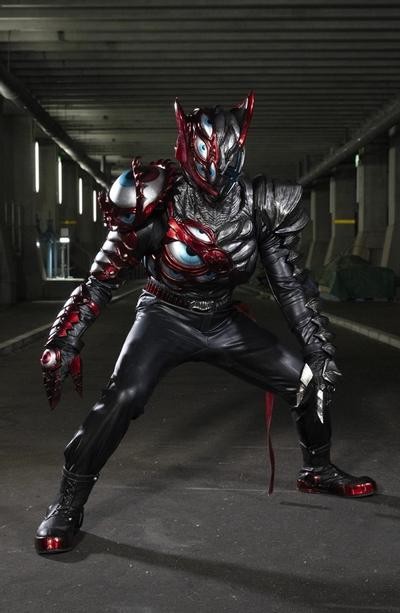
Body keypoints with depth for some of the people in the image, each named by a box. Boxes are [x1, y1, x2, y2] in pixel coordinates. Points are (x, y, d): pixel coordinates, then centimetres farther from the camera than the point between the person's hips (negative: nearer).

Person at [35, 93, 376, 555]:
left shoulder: (259, 205, -13)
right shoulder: (157, 201, -22)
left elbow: (290, 282, -4)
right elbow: (104, 278, -16)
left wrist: (318, 349, -9)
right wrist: (64, 342, -23)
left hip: (222, 322, 4)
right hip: (165, 318, -3)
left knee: (309, 383, 0)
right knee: (122, 398, -28)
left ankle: (317, 471, 27)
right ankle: (66, 506, -11)